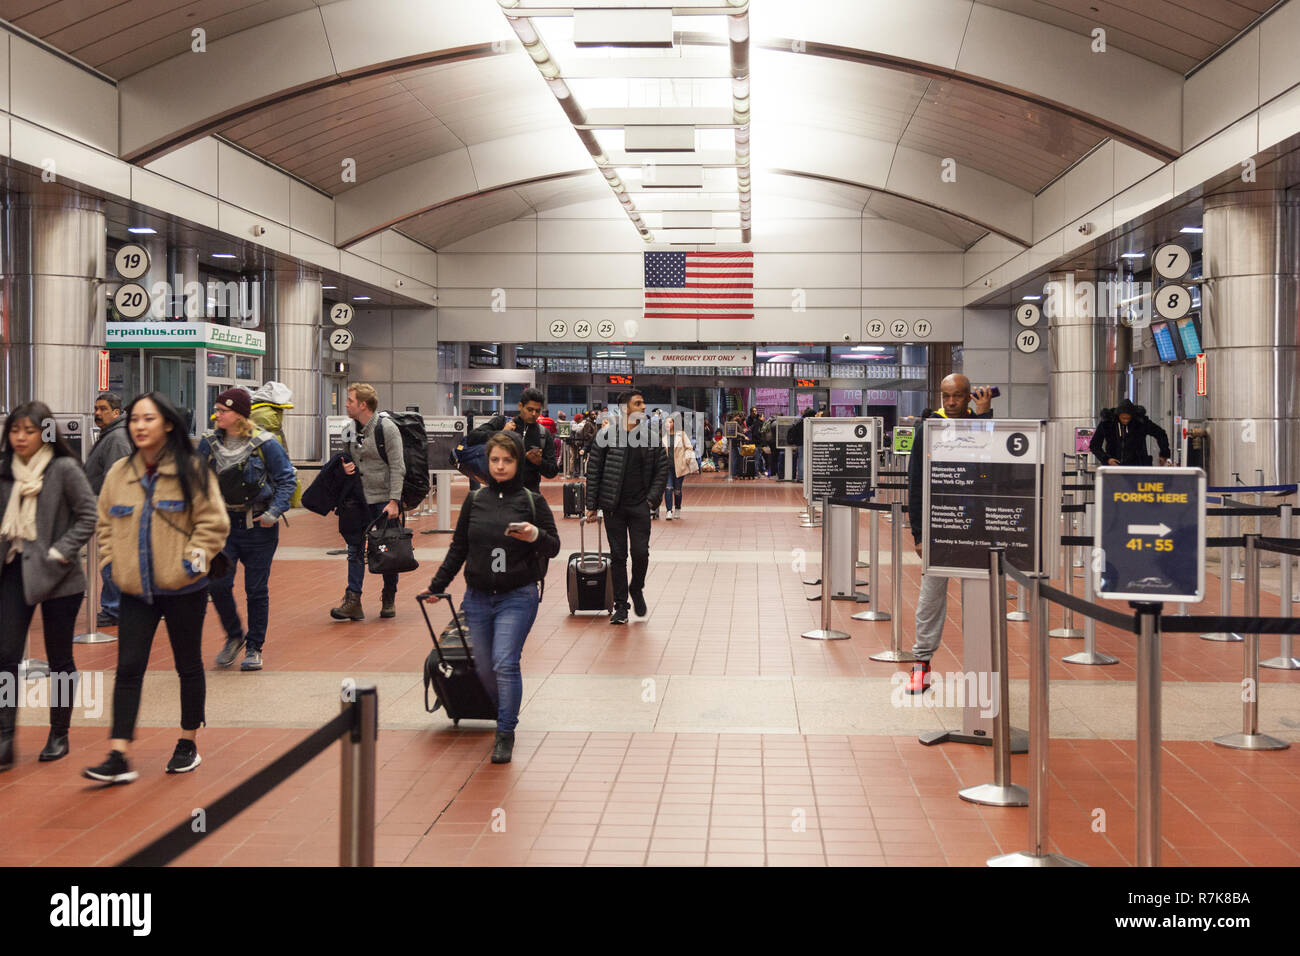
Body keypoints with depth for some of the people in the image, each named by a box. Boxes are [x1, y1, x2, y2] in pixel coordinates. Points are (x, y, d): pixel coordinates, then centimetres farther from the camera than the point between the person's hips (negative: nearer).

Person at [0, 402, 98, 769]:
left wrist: (60, 552, -15)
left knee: (59, 659, 7)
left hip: (56, 576, -4)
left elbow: (88, 516, -10)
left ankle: (59, 735, 20)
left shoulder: (64, 469, -9)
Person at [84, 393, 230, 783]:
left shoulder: (191, 470, -8)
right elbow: (105, 524, 15)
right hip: (135, 590, 3)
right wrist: (112, 562, 4)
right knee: (128, 668, -3)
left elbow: (213, 523, -8)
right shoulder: (118, 473, 5)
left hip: (183, 590, -3)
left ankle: (188, 744, 26)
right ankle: (119, 756, -5)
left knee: (188, 665, 11)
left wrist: (192, 561, -13)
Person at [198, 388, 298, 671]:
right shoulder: (209, 443, 2)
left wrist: (274, 512, -12)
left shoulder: (264, 443, -9)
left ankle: (254, 648, 18)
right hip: (224, 523, 3)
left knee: (256, 589, 3)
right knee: (218, 583, -9)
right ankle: (234, 636, 16)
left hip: (258, 526, -3)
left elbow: (288, 480, -3)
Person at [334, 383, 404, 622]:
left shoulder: (386, 427, -11)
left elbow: (397, 467, -13)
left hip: (384, 501, -5)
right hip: (358, 500, 5)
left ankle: (389, 600, 18)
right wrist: (345, 467, -3)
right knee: (355, 550, 0)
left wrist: (394, 501, -19)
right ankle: (353, 601, -1)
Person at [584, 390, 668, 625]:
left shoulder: (651, 437, 4)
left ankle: (636, 589, 24)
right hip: (613, 506, -1)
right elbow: (593, 470, 1)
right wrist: (592, 504, -1)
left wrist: (651, 498, -2)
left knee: (640, 552, -5)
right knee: (618, 555, 3)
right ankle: (620, 606, 11)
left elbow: (662, 470, 9)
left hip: (639, 506, 1)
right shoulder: (607, 435, -2)